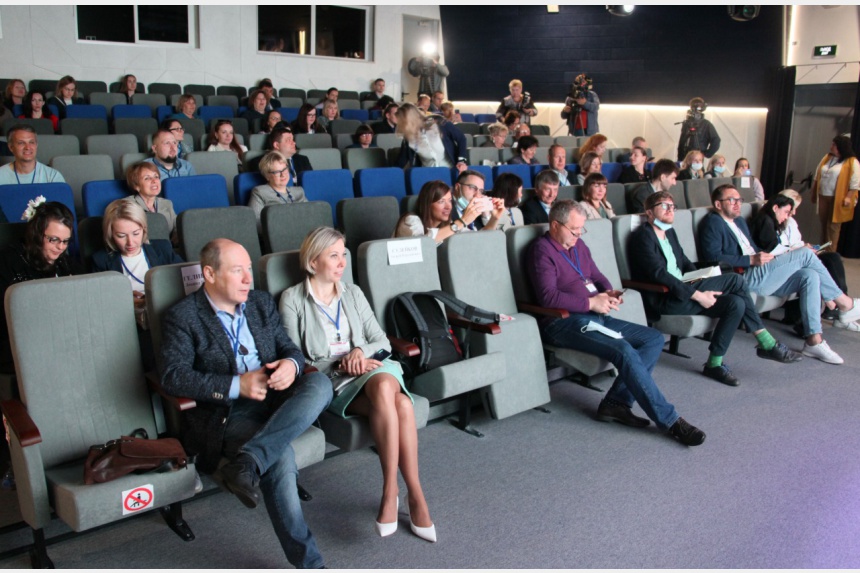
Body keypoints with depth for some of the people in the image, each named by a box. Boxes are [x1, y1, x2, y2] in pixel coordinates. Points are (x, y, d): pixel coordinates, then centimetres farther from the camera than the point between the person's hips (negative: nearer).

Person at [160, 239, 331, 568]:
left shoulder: (261, 303, 16)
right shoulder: (183, 317, -1)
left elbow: (290, 347, 16)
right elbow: (173, 376, -12)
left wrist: (291, 364, -11)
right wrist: (237, 386, -19)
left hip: (275, 399, 5)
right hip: (226, 413, -5)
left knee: (319, 383, -26)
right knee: (280, 459, -31)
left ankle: (247, 462, -34)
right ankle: (307, 562, -19)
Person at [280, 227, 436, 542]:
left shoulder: (353, 292, 19)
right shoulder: (292, 299, 5)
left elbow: (382, 340, 15)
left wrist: (362, 351, -7)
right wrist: (340, 364, -13)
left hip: (371, 368, 4)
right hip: (329, 381, -3)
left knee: (384, 386, -36)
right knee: (398, 403, -34)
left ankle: (390, 491, -27)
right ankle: (414, 495, -24)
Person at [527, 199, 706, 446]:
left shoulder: (578, 245, 20)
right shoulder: (542, 250, -6)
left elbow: (597, 275, 28)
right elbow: (548, 296, -18)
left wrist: (609, 291, 5)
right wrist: (590, 303, -17)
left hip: (596, 316, 10)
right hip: (565, 323, -10)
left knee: (655, 338, -2)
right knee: (624, 351, -29)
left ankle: (616, 403, -13)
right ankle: (670, 420, -19)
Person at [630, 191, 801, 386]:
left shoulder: (670, 232, 20)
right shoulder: (642, 236, -9)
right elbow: (659, 274, -19)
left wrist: (700, 277, 7)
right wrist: (697, 295, -21)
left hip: (684, 289, 9)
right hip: (664, 299, -9)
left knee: (736, 302, -13)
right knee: (735, 280, -19)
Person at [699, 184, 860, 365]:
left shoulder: (740, 221, 27)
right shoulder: (712, 223, -4)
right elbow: (713, 257, -17)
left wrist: (764, 257, 5)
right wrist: (751, 260, -18)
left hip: (757, 273, 9)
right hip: (745, 278, -9)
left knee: (810, 275, -9)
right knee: (805, 254, -10)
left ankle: (814, 341, -9)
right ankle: (844, 303, 3)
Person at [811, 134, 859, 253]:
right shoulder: (827, 158, 11)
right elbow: (817, 177, 17)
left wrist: (848, 197, -21)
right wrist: (814, 193, 16)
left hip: (838, 200, -6)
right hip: (823, 197, 6)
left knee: (833, 226, -4)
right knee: (823, 225, 12)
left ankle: (830, 253, 0)